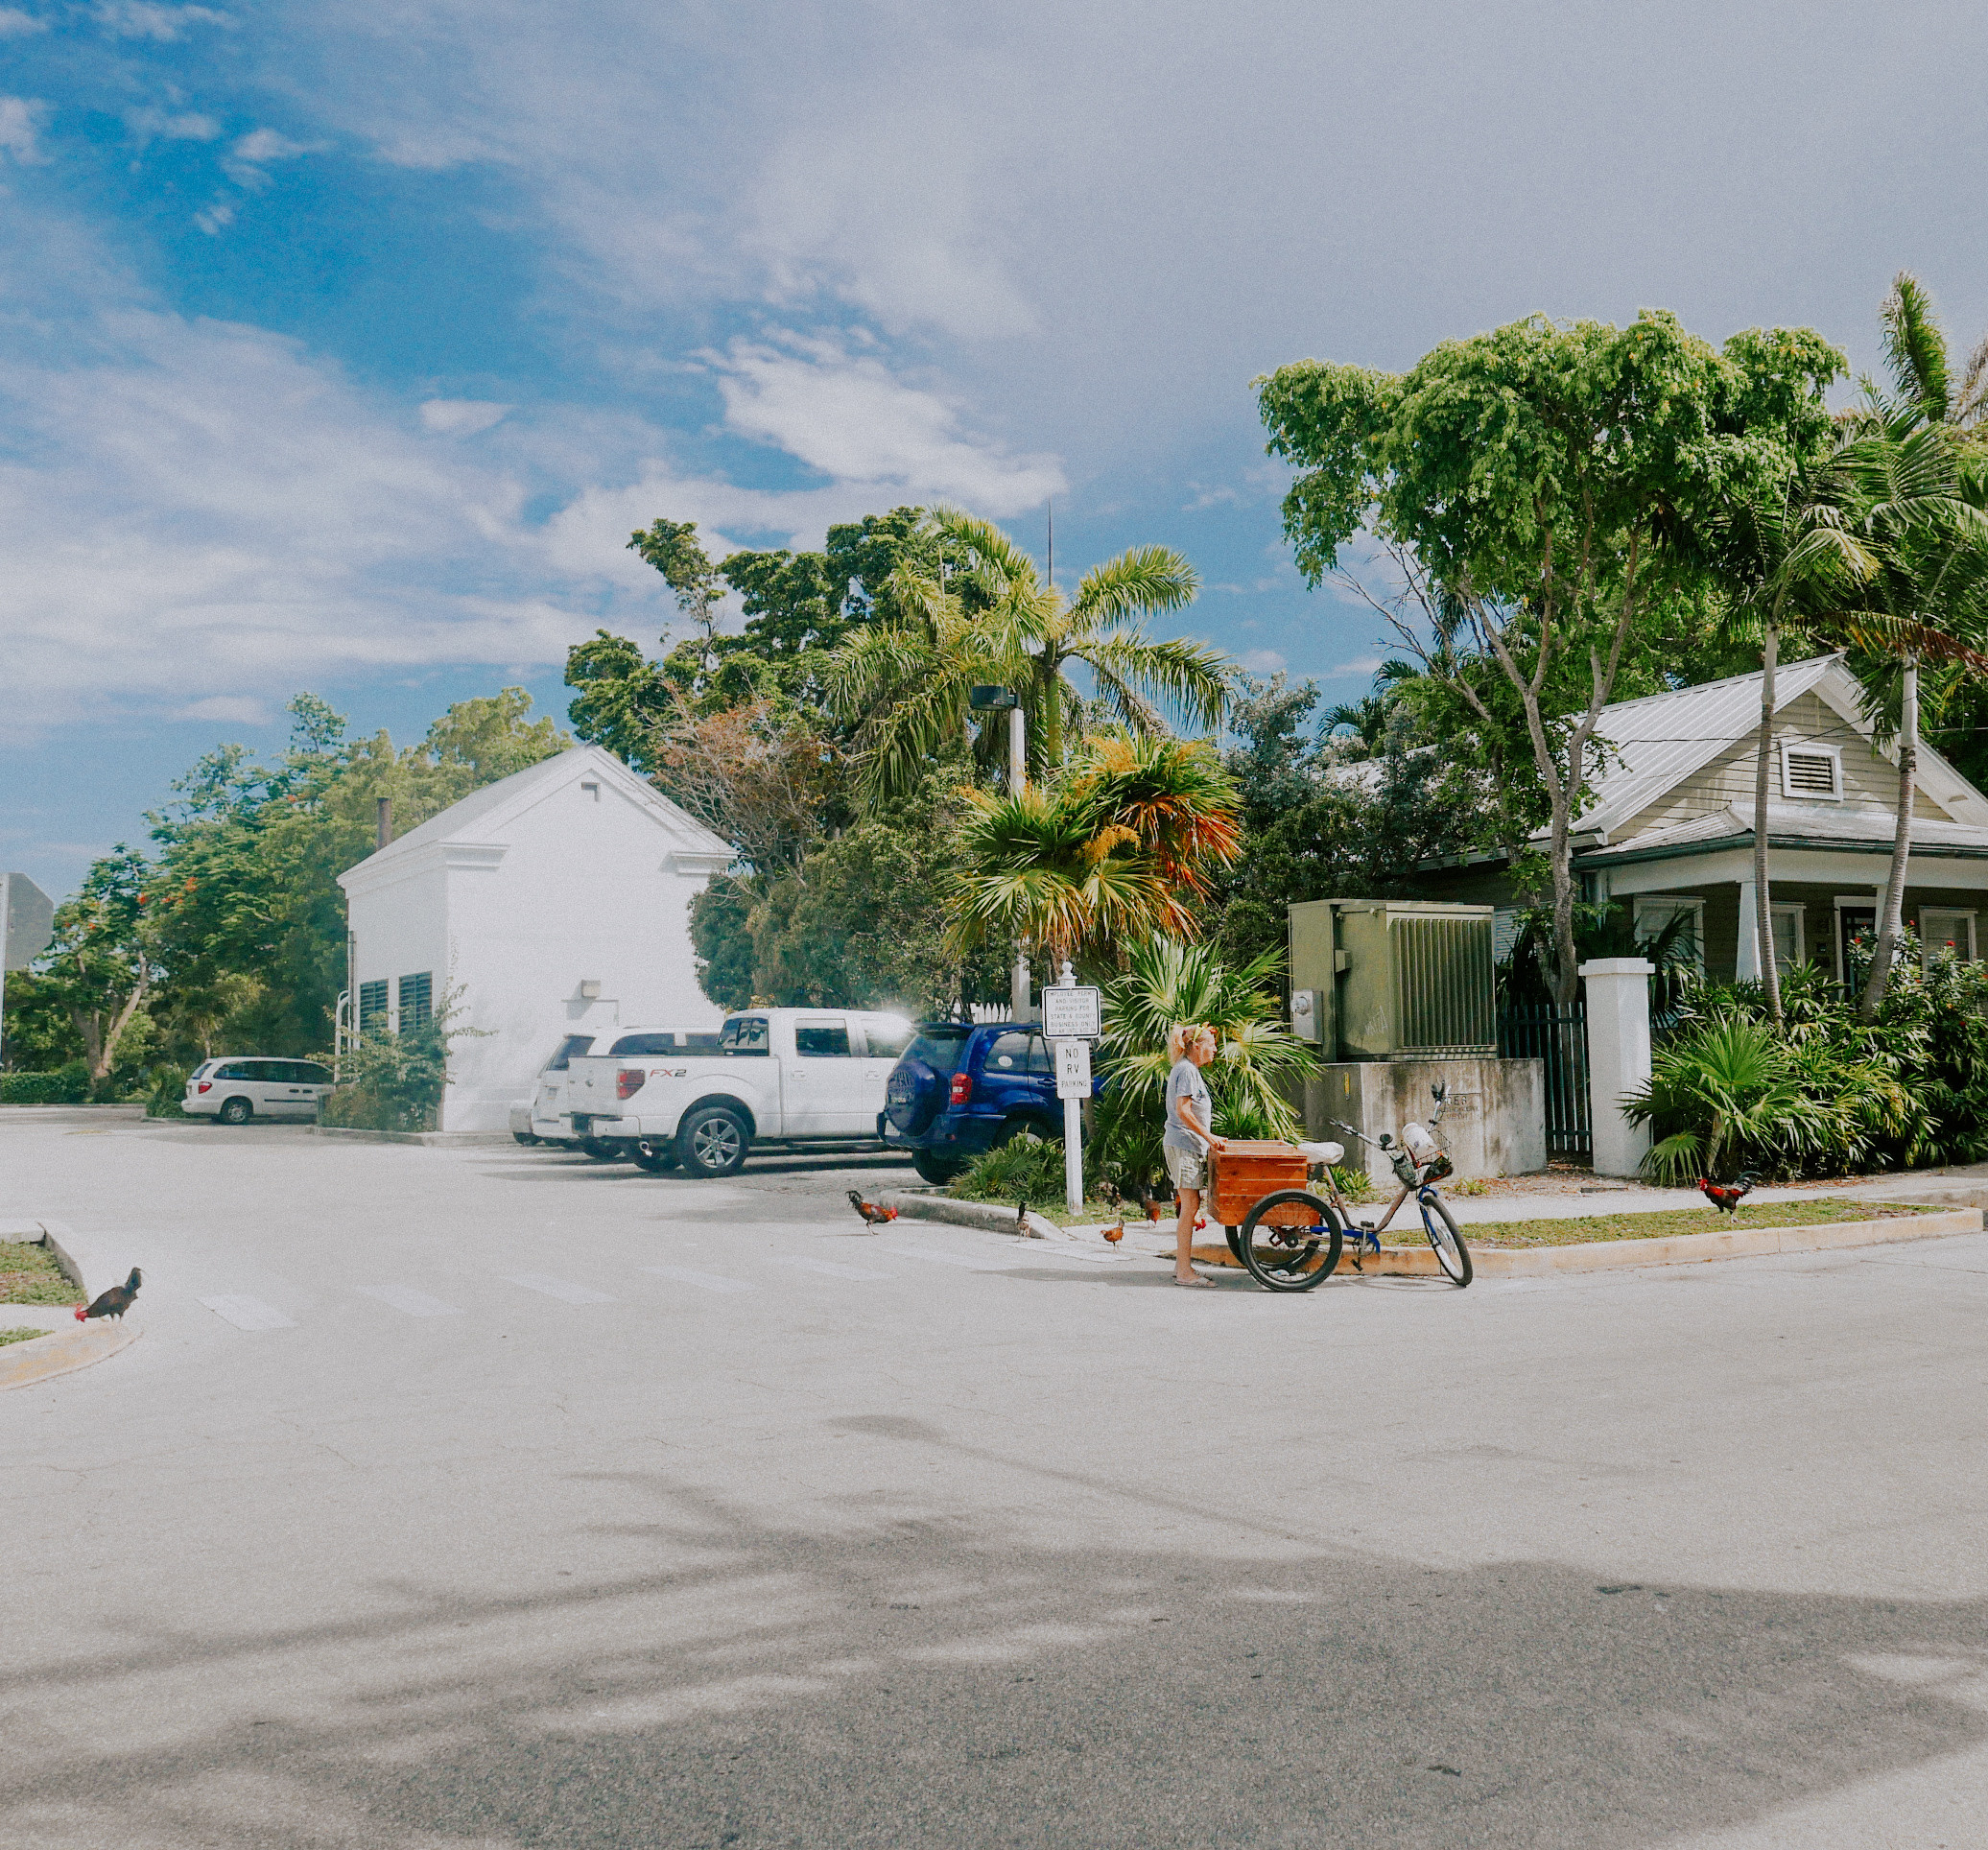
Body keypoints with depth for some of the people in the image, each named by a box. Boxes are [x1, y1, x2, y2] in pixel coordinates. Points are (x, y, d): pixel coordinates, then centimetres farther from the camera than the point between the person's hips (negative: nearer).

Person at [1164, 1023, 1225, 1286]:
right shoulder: (1186, 1071, -13)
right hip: (1184, 1145, -10)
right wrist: (1209, 1137, -17)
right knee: (1190, 1205, -9)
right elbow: (1183, 1111, -21)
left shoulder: (1189, 1070, 18)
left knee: (1191, 1205, 12)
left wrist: (1208, 1141, 21)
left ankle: (1182, 1264, 17)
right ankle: (1184, 1271, -7)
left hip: (1189, 1145, 10)